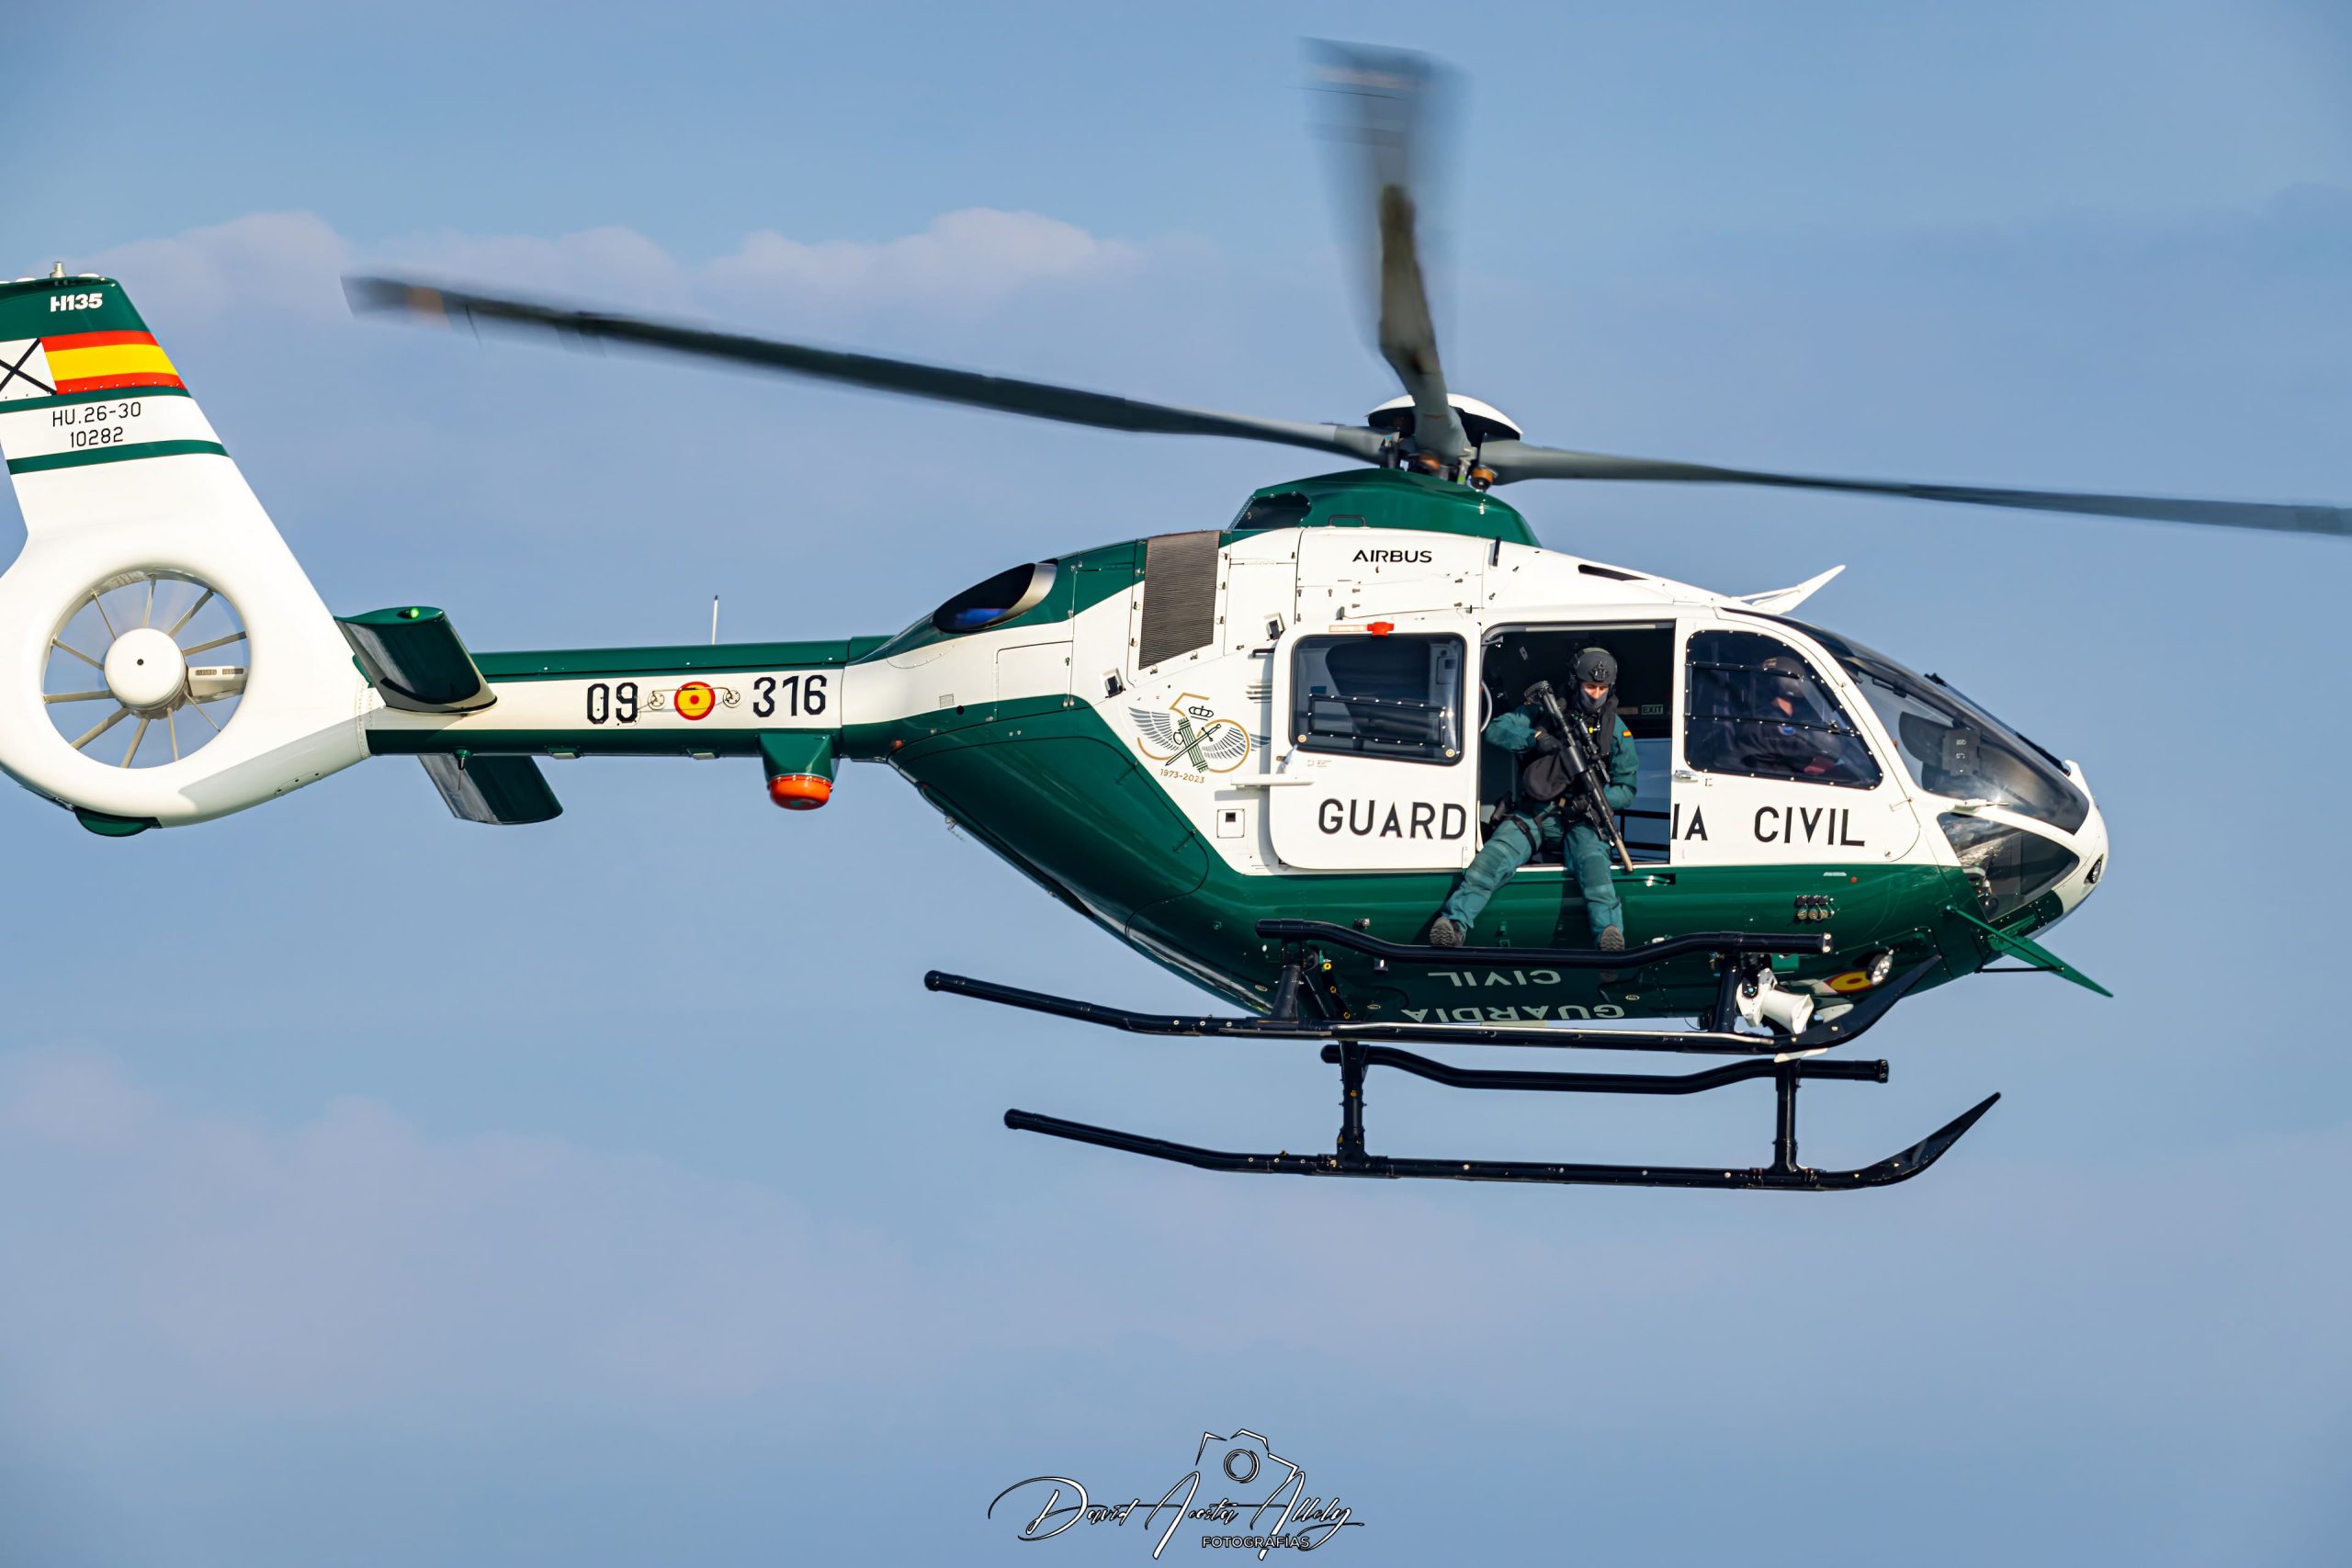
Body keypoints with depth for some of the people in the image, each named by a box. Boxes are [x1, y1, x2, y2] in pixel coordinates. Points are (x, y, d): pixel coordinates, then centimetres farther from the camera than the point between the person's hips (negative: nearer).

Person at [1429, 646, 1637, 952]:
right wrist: (1536, 737, -15)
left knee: (1592, 858, -34)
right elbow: (1495, 730, 3)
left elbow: (1626, 790, 11)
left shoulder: (1617, 732, 11)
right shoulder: (1545, 711, 10)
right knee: (1497, 853, -29)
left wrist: (1594, 799, -11)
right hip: (1531, 814, 0)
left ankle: (1609, 933, -57)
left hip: (1578, 820, 0)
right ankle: (1455, 922, -46)